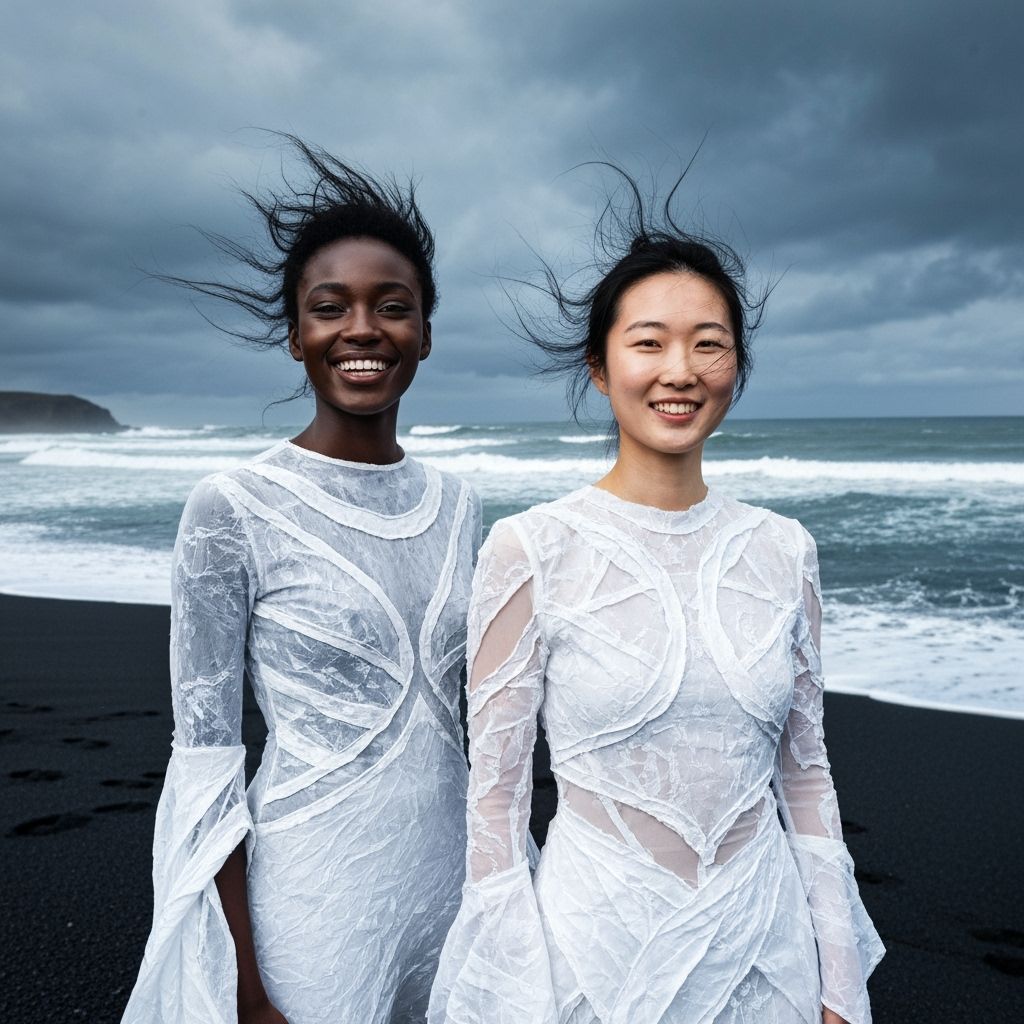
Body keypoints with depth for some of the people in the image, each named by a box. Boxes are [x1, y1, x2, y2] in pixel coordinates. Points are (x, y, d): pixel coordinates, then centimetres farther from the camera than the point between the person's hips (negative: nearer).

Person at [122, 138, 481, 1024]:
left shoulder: (456, 503, 2)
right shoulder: (234, 509, -13)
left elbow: (481, 712, 9)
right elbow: (205, 761, -11)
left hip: (451, 880, 5)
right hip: (313, 905, -5)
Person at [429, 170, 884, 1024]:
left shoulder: (783, 552, -1)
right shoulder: (531, 551, -13)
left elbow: (805, 770, 6)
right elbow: (496, 789, -9)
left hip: (764, 949, 4)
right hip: (596, 945, -3)